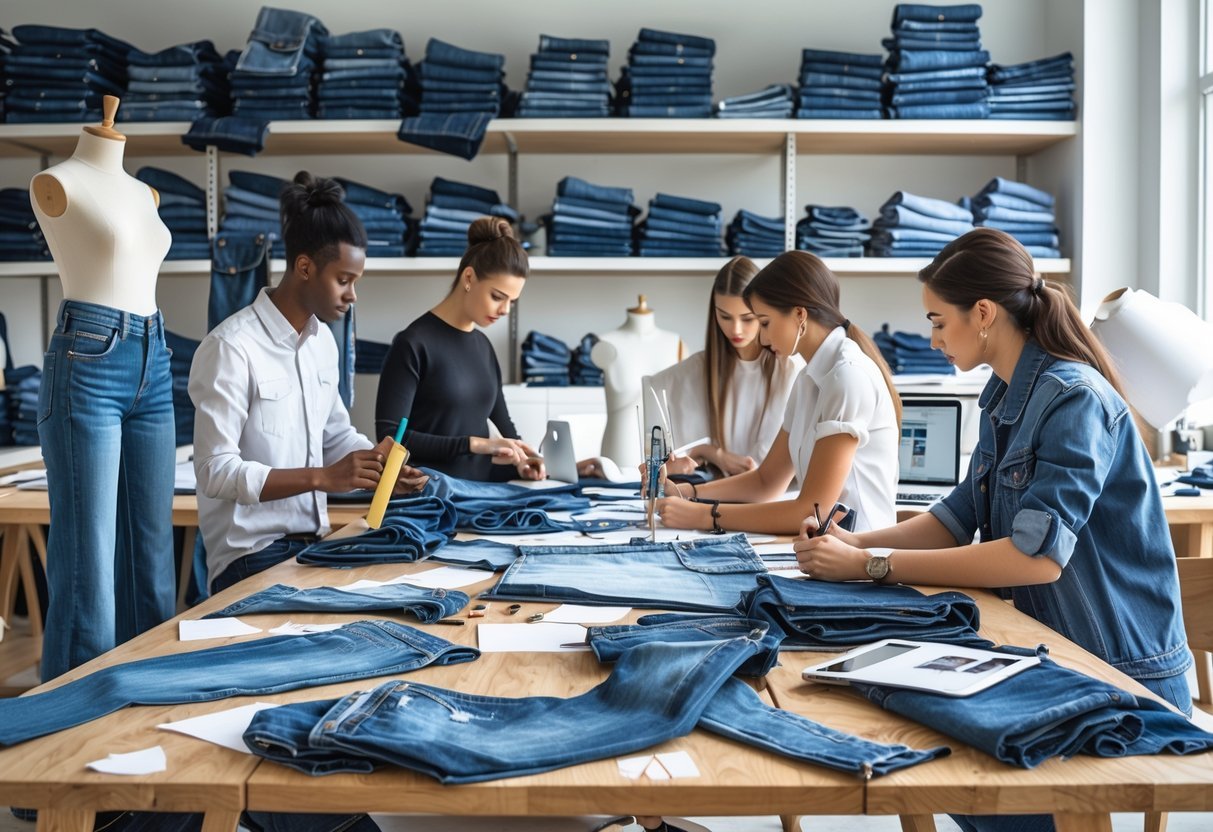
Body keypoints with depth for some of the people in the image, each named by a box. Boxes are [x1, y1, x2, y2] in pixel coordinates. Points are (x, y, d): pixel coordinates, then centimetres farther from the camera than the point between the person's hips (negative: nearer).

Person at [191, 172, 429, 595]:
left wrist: (380, 463, -2)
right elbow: (216, 472, -20)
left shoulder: (323, 340, 8)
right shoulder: (231, 348, -17)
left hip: (313, 542, 8)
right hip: (252, 554, -7)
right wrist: (323, 477, -24)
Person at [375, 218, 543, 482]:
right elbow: (390, 436, -13)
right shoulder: (414, 343, -7)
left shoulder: (483, 346, 13)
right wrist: (475, 444, -19)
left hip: (481, 489, 6)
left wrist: (519, 459, -5)